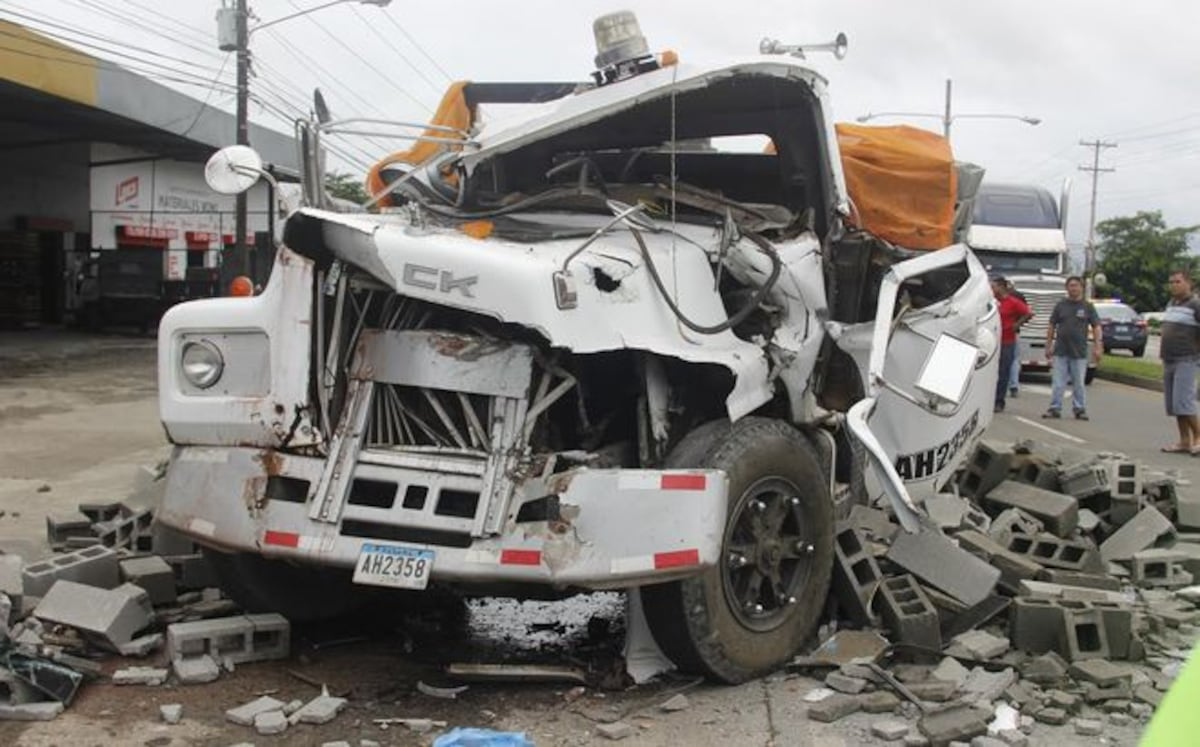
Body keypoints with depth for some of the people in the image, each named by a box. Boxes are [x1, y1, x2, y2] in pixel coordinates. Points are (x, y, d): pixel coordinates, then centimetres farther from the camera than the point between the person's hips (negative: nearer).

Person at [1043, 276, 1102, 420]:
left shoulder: (1088, 307, 3)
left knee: (1079, 383, 6)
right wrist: (1048, 345, 5)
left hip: (1079, 352, -1)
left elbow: (1096, 327, 2)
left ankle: (1080, 409, 14)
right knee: (1057, 382, 0)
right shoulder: (1060, 305, 5)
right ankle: (1055, 408, 4)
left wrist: (1097, 347, -6)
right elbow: (1051, 326, 9)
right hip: (1060, 351, 1)